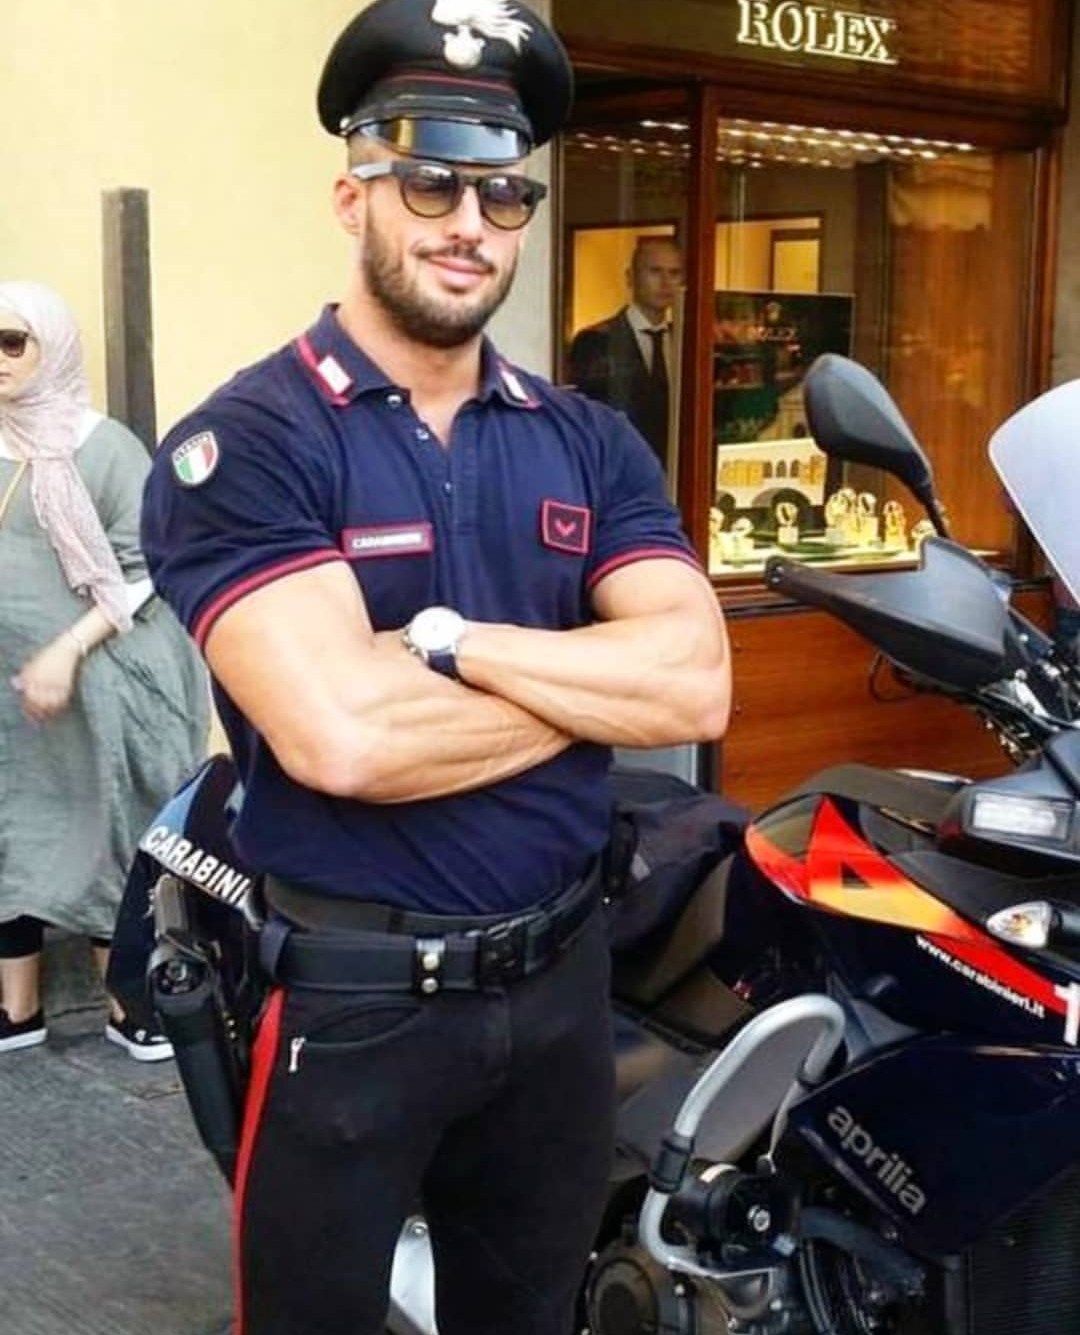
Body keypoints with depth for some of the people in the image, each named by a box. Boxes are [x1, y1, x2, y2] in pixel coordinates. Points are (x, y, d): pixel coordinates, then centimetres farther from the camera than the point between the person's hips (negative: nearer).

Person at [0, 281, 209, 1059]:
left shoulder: (104, 446, -7)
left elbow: (146, 573, -10)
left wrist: (68, 652, -18)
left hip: (89, 690, -4)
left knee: (101, 840, 7)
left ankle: (127, 1004, 21)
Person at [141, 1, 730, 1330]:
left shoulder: (589, 442, 3)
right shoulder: (242, 443, -14)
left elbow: (698, 685, -10)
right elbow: (341, 736, -28)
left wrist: (449, 639, -20)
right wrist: (603, 673, -15)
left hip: (560, 976, 5)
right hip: (348, 996, -5)